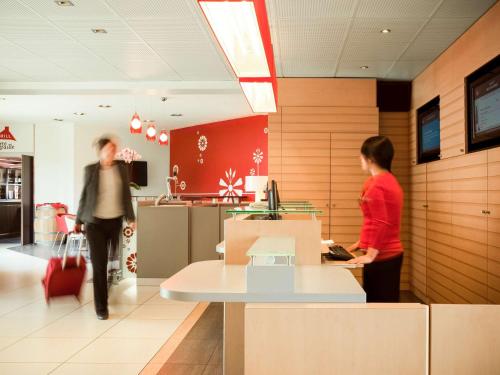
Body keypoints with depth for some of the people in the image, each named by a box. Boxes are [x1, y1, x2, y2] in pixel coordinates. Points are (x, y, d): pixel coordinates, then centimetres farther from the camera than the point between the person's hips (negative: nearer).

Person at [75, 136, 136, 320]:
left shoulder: (121, 168, 4)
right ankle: (101, 307, 6)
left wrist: (131, 218, 3)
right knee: (99, 265, -2)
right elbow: (84, 196, 5)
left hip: (116, 221, 2)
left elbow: (126, 194, 7)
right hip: (95, 222, -2)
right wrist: (78, 221, 8)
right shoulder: (90, 170, 0)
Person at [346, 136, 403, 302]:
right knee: (385, 302, 14)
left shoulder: (375, 185, -17)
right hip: (390, 253, 9)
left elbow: (380, 224, -21)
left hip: (381, 256, -9)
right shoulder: (389, 180, 13)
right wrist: (361, 243, 19)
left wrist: (370, 255, -16)